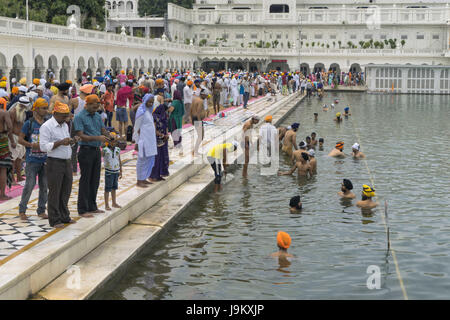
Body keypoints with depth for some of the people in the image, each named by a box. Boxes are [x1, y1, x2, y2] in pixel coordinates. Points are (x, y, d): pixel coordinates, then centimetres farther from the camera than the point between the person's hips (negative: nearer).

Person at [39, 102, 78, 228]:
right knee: (55, 192, -1)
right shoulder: (46, 126, -11)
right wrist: (60, 142, -25)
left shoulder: (65, 125, 15)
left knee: (66, 190, 14)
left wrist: (72, 140, 4)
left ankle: (64, 216, 25)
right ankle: (54, 220, 6)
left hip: (67, 162, 8)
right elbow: (43, 146, -18)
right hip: (55, 163, -8)